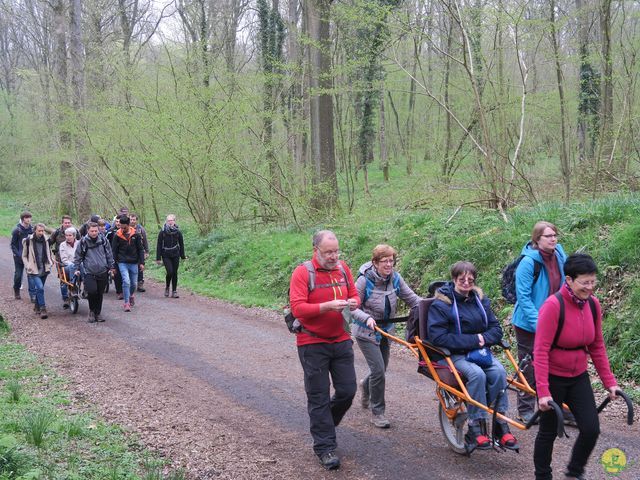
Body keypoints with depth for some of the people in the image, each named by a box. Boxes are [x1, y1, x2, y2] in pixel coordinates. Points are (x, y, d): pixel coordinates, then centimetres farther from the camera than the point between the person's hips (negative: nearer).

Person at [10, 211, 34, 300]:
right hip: (19, 257, -2)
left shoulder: (32, 229, 1)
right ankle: (16, 290, 33)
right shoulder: (17, 230, -8)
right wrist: (18, 255, -14)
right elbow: (13, 244, -4)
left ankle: (33, 295, -4)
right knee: (18, 274, 8)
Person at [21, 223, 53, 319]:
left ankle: (37, 307, 30)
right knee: (40, 288, -17)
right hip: (34, 270, -5)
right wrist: (28, 266, -9)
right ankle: (42, 309, -13)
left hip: (44, 269, 5)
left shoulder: (45, 240, 6)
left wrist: (50, 263, 10)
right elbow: (24, 256, 2)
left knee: (39, 289, 13)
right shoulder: (28, 241, -6)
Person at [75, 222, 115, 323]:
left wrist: (111, 266, 10)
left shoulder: (103, 240, 3)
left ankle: (98, 313, 22)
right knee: (92, 291, -17)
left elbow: (109, 254, 12)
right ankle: (91, 311, 6)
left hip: (103, 272, 2)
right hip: (89, 273, -2)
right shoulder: (83, 242, -2)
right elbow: (78, 257, 8)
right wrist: (77, 269, 6)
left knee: (100, 294, 8)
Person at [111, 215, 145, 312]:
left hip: (134, 263, 2)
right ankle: (126, 303, -8)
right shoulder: (117, 235, -4)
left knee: (134, 283, 11)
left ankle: (131, 295, 41)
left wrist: (142, 262, 0)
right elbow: (114, 250, 2)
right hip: (122, 263, -2)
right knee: (126, 281, -15)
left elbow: (140, 249, 4)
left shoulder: (135, 235, -1)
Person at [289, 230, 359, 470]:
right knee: (319, 397, 2)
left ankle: (323, 423, 34)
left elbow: (354, 295, 13)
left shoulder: (343, 268, 4)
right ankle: (325, 447, 12)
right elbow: (297, 308, -18)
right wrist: (328, 306, -29)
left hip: (341, 341, 5)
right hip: (313, 345, -5)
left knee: (347, 391, 7)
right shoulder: (302, 272, -12)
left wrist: (353, 303, -11)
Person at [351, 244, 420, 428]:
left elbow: (412, 298, -5)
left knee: (381, 368, 16)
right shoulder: (364, 280, -19)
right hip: (366, 332, -6)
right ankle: (377, 412, 2)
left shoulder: (395, 278, -5)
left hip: (385, 330, 6)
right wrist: (367, 318, -33)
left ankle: (366, 386, 51)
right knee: (378, 369, -13)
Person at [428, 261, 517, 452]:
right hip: (453, 355, -5)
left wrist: (483, 339, -13)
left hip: (479, 352, 5)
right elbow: (438, 337, -17)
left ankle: (501, 425, -19)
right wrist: (473, 340, -18)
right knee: (477, 374, -32)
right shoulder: (441, 304, -8)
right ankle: (476, 430, -26)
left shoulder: (480, 300, 10)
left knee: (498, 371, -25)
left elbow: (496, 329, 10)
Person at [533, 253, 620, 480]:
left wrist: (609, 381, 5)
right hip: (552, 377, -5)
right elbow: (541, 350, -23)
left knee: (591, 429, 1)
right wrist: (543, 391, -26)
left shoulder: (593, 304, -3)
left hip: (578, 376, 6)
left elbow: (597, 347, 7)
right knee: (549, 431, 7)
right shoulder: (553, 305, -22)